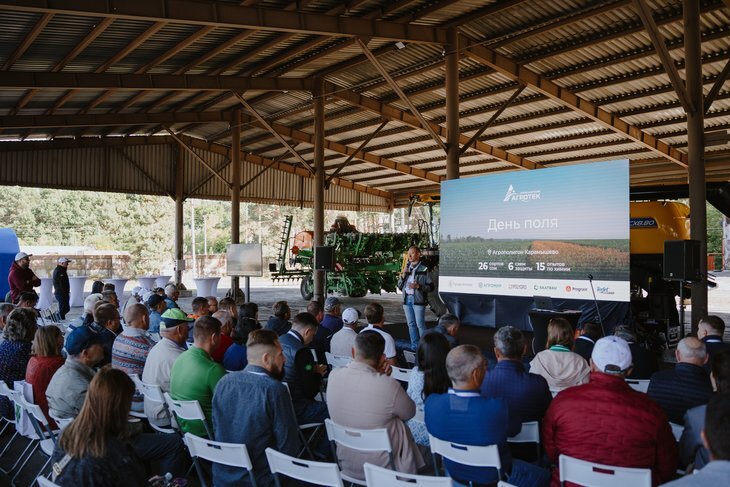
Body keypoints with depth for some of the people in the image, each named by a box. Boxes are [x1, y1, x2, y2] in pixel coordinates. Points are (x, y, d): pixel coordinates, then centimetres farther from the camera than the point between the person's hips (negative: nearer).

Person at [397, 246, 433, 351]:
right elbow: (399, 286, 14)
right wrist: (403, 275, -2)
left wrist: (418, 286, -19)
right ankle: (414, 346, 19)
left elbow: (431, 287, -5)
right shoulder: (407, 268, 13)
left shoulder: (424, 269, -4)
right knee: (411, 324, 11)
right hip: (407, 299, 6)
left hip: (418, 300, -6)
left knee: (420, 325, -8)